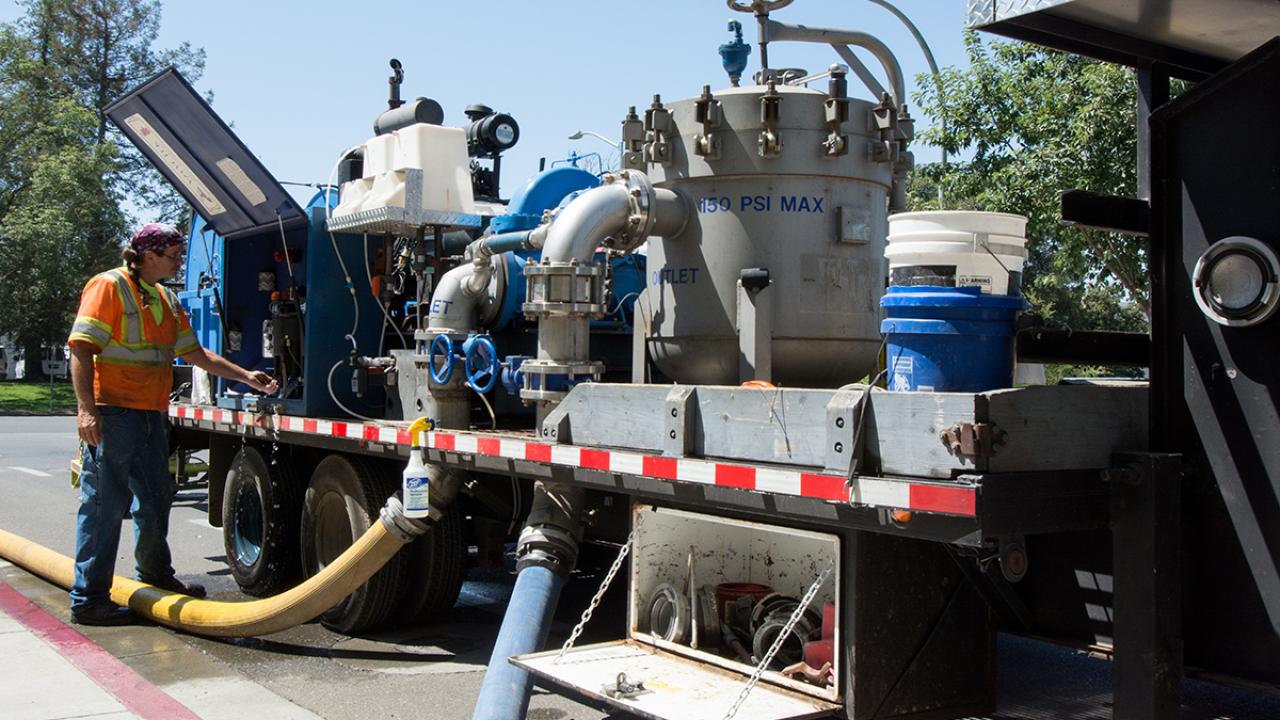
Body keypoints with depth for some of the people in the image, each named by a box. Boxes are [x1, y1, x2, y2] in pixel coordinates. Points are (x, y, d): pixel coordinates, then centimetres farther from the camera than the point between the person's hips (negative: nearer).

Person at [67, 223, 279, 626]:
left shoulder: (165, 298, 19)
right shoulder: (109, 286, -7)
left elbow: (196, 354, 24)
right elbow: (81, 349, -14)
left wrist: (246, 377, 20)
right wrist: (86, 408, -21)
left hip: (151, 415, 9)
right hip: (112, 414, -9)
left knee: (155, 500, 18)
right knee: (104, 505, -6)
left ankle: (156, 575, 34)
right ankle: (88, 599, 1)